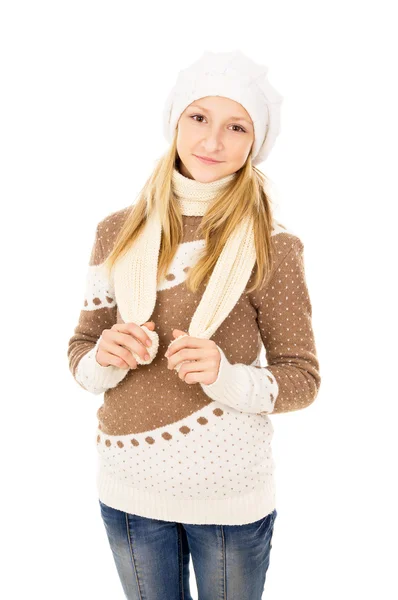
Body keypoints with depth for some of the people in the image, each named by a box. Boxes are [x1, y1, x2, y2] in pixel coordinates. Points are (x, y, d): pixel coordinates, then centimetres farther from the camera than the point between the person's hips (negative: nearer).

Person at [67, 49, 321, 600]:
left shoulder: (271, 247, -11)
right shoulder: (118, 232, -3)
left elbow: (302, 378, -7)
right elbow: (81, 350, 4)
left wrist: (224, 374, -26)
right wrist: (105, 357, -19)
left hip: (231, 493, -2)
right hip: (128, 487, 3)